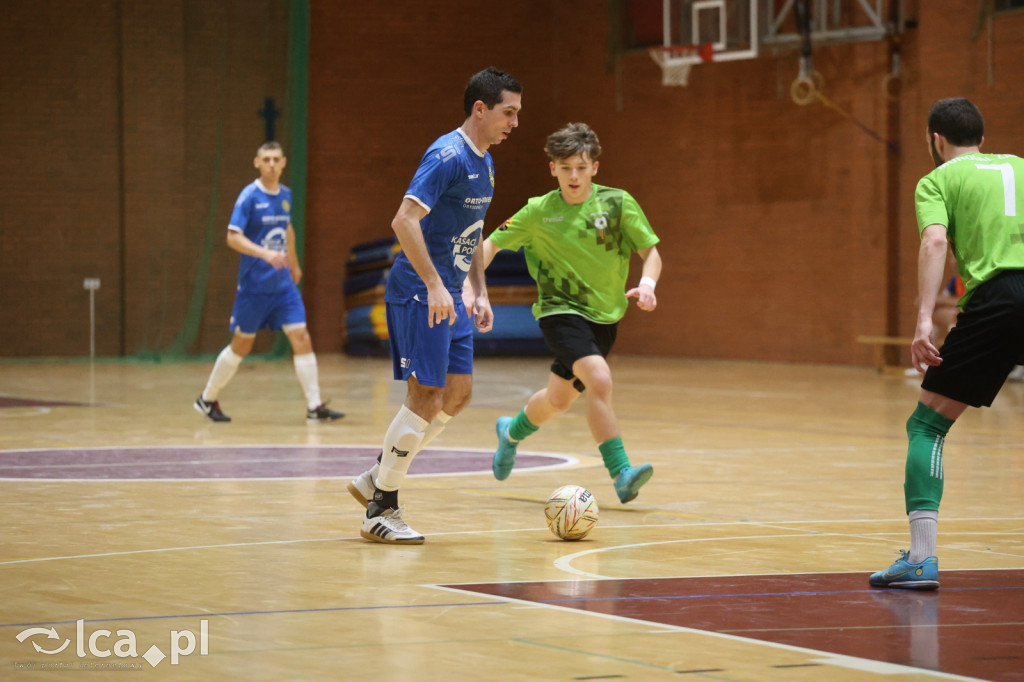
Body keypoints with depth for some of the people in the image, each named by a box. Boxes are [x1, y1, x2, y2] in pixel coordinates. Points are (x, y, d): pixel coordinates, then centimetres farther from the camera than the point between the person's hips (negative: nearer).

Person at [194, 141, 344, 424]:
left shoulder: (285, 195, 7)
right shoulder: (249, 196, -12)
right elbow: (233, 237, -19)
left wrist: (293, 263, 33)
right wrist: (266, 253, -31)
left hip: (283, 284, 5)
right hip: (254, 284, -5)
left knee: (301, 338, -6)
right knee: (242, 345, 5)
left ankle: (314, 407, -5)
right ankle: (207, 399, 23)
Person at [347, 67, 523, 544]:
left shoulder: (483, 162, 14)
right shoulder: (448, 155, -17)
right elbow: (404, 221, -25)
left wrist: (480, 293, 18)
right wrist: (435, 286, -28)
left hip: (448, 295, 10)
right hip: (419, 292, -10)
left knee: (457, 394, 10)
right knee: (426, 398, -9)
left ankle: (375, 479, 21)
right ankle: (380, 511, 0)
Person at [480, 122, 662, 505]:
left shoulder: (617, 203, -5)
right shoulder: (538, 211, -5)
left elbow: (650, 252, -2)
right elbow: (491, 243, 4)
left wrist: (647, 283, -22)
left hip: (604, 316, 3)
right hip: (560, 311, -3)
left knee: (559, 400, 16)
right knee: (599, 379, -28)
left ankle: (512, 431, 50)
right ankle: (621, 473, -29)